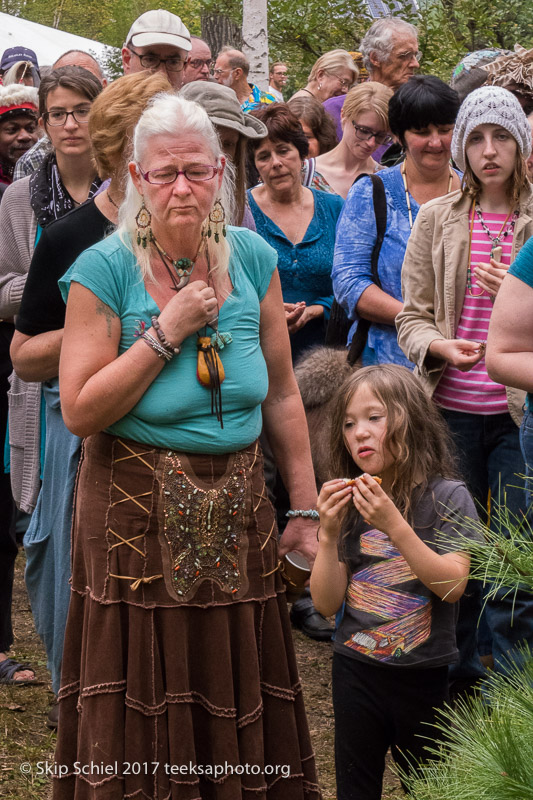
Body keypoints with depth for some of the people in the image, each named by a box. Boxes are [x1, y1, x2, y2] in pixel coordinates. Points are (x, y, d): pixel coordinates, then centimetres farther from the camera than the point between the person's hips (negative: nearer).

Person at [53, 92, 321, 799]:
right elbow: (80, 411, -13)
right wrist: (168, 332, -18)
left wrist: (306, 510, 6)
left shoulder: (252, 258, 3)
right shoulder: (105, 270, -9)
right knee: (146, 697, 6)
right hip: (138, 509, -3)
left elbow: (282, 395, 7)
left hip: (237, 508, 3)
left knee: (238, 687, 10)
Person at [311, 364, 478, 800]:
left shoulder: (447, 497, -10)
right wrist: (329, 534, -15)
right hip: (356, 670, 3)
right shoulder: (347, 503, -1)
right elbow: (327, 603, -1)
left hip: (423, 677, -3)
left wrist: (394, 526, -28)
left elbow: (453, 585, -20)